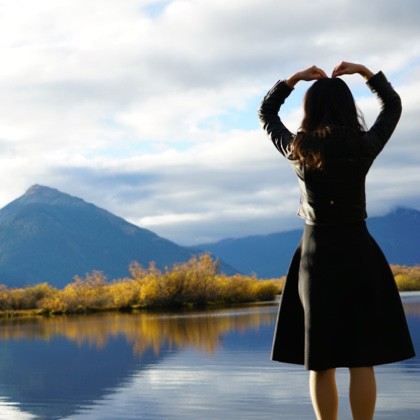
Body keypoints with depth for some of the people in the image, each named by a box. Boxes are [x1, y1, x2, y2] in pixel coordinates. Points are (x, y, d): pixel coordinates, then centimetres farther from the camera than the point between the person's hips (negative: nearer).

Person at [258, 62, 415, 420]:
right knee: (361, 359, 0)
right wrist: (364, 71, 15)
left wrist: (294, 79, 15)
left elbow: (266, 114, 14)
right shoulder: (365, 146, -6)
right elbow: (393, 106, 13)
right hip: (358, 252, -1)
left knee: (321, 361, 6)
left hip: (316, 254, 1)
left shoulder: (298, 149, -5)